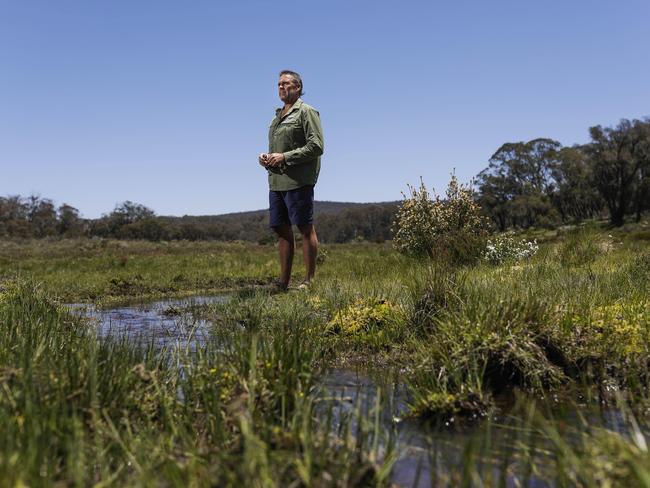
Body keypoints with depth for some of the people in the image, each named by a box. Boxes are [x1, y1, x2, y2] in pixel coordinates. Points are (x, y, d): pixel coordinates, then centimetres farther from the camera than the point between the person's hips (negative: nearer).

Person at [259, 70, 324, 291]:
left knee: (305, 229, -4)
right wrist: (266, 157, 8)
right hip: (276, 181, 8)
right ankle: (283, 282, 15)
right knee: (282, 230, 9)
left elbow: (316, 146, -13)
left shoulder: (306, 112, -3)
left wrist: (285, 157, -16)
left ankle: (309, 281, 1)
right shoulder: (277, 116, 22)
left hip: (298, 181, -8)